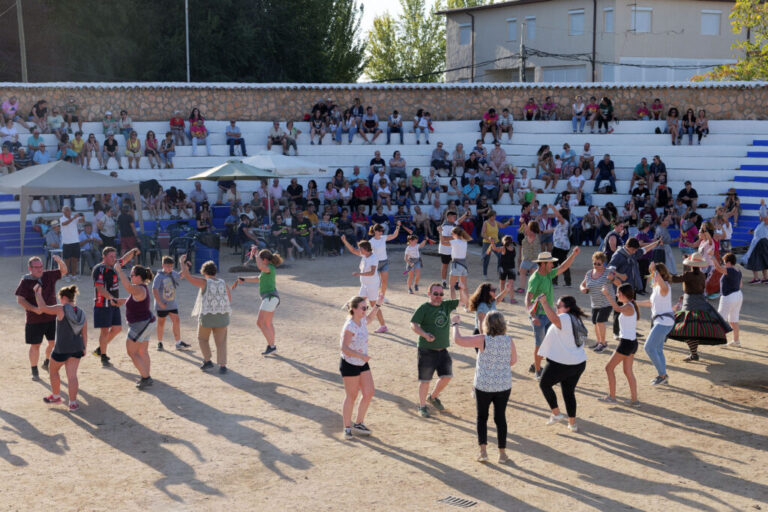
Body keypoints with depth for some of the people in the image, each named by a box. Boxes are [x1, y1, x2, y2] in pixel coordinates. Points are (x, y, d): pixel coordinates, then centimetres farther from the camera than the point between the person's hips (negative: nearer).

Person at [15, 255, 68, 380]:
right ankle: (34, 372, 18)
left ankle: (47, 363, 34)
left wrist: (60, 261, -12)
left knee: (54, 342, 7)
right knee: (35, 345, 4)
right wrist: (34, 309, -24)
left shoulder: (49, 276, 3)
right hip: (34, 320, -4)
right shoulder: (25, 281, -10)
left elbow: (63, 271, 10)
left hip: (52, 317, 4)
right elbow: (20, 300, -12)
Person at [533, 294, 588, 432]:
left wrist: (544, 302, -39)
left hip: (561, 364, -9)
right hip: (579, 363, 9)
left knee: (544, 384, 12)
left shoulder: (566, 318, -16)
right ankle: (572, 424, 19)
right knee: (569, 392, 18)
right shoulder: (577, 320, 14)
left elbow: (553, 318, -38)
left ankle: (556, 413, 9)